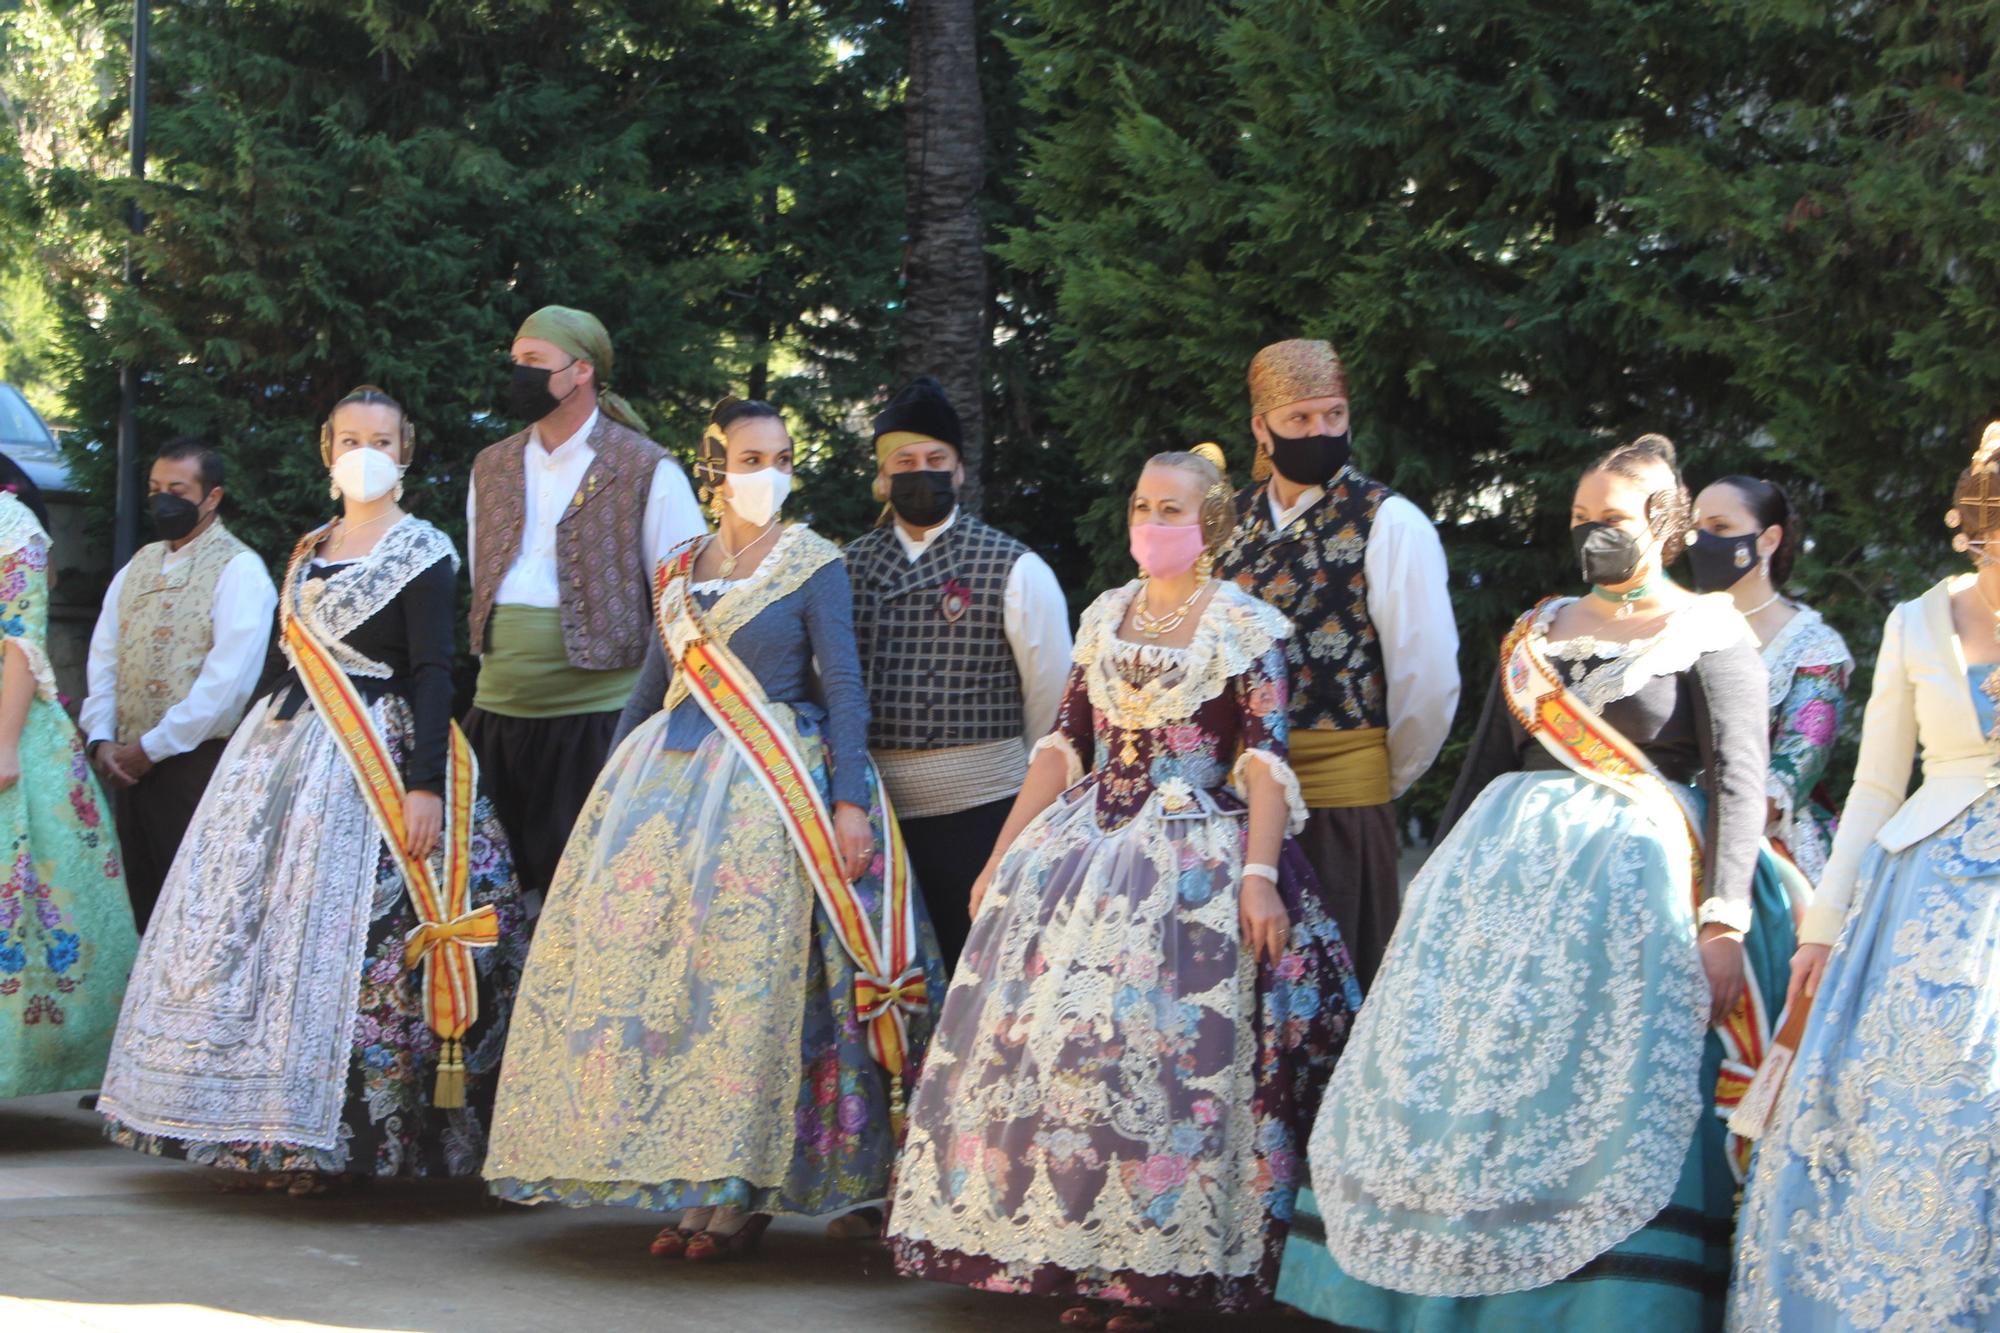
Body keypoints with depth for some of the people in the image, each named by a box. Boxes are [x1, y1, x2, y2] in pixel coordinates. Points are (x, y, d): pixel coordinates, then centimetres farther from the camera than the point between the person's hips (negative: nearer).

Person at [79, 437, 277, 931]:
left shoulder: (237, 570, -8)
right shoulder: (138, 567, 15)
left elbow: (228, 681, -16)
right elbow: (103, 658, 13)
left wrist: (152, 748, -15)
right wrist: (101, 739, -2)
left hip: (197, 763, -7)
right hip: (129, 765, 7)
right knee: (145, 905, 10)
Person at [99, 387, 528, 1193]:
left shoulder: (422, 552, -3)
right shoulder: (309, 551, 17)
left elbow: (432, 673, -10)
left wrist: (425, 785, -18)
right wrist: (269, 745, 16)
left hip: (375, 761, -7)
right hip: (288, 750, 7)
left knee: (342, 929, -13)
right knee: (253, 920, 2)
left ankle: (330, 1141, -9)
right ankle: (272, 1134, 6)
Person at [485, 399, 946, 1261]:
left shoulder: (814, 566, 0)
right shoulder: (678, 571, 14)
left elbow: (845, 689, -6)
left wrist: (850, 802, -16)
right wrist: (609, 791, 18)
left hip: (771, 786, -5)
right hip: (667, 779, 5)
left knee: (749, 966, -11)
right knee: (641, 954, -3)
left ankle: (740, 1197, -4)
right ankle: (683, 1188, 5)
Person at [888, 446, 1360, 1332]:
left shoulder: (1246, 627, -1)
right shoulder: (1104, 618, 14)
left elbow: (1266, 762, -8)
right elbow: (1064, 744, 15)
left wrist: (1260, 875, -19)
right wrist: (1002, 857, 11)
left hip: (1197, 861, -5)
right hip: (1086, 853, 5)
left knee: (1158, 1050, -12)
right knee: (1038, 1032, -3)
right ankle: (1070, 1253, 5)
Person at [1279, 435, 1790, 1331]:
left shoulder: (1709, 636, -1)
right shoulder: (1536, 632, 16)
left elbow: (1740, 783, -10)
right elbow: (1485, 759, 20)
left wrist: (1723, 921, -20)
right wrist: (1439, 883, 16)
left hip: (1631, 885, -5)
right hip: (1507, 872, 5)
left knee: (1613, 1104, -11)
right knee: (1463, 1080, 1)